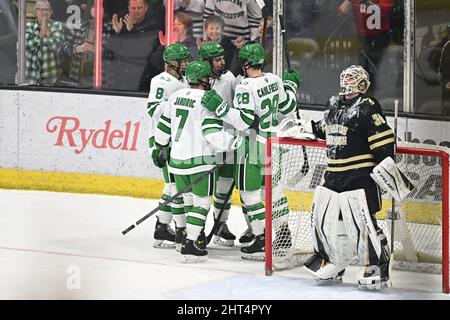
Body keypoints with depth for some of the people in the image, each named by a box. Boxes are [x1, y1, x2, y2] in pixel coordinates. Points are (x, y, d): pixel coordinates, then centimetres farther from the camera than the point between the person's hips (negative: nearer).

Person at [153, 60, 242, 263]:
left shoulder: (176, 96, 8)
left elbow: (164, 126, 14)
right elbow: (213, 133, -19)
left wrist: (161, 148, 27)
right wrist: (235, 141, -9)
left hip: (177, 159, 7)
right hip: (200, 161, -7)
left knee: (189, 199, 20)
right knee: (202, 202, -1)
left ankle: (194, 236, 26)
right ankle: (189, 246, -8)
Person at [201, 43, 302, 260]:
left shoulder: (246, 88, -20)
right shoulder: (275, 80, 3)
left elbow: (243, 120, -25)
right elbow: (288, 109, 14)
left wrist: (219, 107, -26)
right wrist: (290, 85, 29)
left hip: (253, 148, -8)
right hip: (272, 143, 8)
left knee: (250, 193, -2)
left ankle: (262, 242, -4)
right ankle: (283, 232, 31)